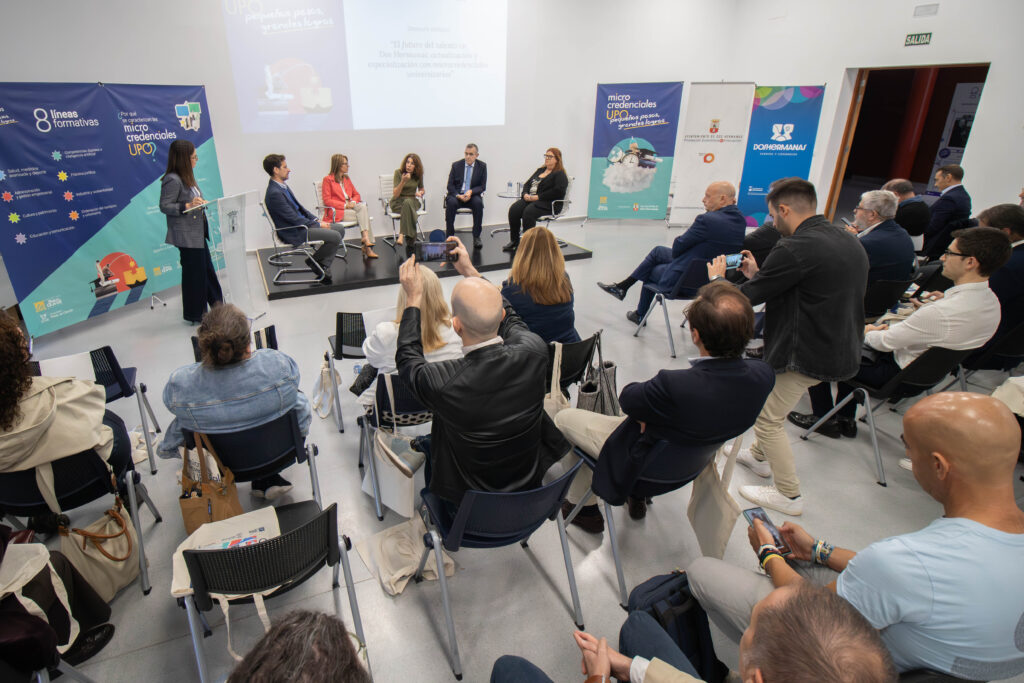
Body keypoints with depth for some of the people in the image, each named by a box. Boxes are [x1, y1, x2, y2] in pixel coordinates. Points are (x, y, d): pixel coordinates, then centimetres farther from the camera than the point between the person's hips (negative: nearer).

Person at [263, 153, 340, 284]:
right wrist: (318, 224, -13)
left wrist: (316, 219, 5)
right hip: (294, 233, -10)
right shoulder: (274, 193, -22)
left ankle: (323, 266, 7)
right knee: (335, 236, -19)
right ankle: (314, 262, 3)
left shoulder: (282, 186, 10)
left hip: (301, 224, 11)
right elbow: (294, 219, -22)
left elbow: (299, 207, 17)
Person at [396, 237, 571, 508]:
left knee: (428, 440, 27)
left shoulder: (442, 382, -36)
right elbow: (508, 318, -3)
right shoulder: (534, 350, -28)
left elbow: (408, 357, -10)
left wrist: (414, 298, -3)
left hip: (467, 500, -3)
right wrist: (470, 271, 4)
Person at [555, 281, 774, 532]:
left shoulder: (674, 386, -42)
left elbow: (627, 398, -22)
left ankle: (584, 508, 28)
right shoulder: (763, 374, -22)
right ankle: (637, 497, 44)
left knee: (564, 417, 11)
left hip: (644, 462, -7)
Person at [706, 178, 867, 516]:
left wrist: (718, 278, 2)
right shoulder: (849, 241, 8)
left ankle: (789, 494, 20)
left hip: (807, 355, -10)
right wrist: (758, 274, 15)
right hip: (842, 347, 10)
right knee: (766, 396, 27)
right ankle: (760, 456, 46)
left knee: (768, 418, 7)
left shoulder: (796, 247, -23)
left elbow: (745, 298, -18)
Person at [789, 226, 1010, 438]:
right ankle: (846, 420, 30)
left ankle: (824, 419, 18)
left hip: (898, 374, -9)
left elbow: (885, 342, -23)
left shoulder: (941, 312, -34)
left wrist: (867, 333, -2)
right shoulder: (990, 301, -6)